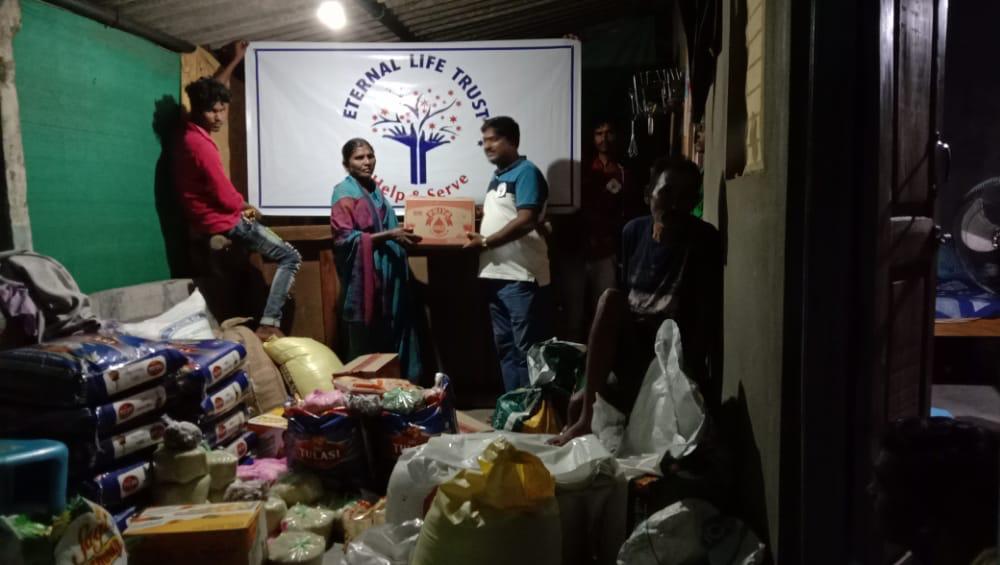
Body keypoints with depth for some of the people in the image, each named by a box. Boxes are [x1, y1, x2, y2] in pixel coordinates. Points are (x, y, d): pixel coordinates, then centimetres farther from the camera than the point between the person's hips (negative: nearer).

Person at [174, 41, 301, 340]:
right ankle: (268, 324, -16)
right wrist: (246, 207, -1)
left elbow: (212, 89, 23)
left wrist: (236, 60, 27)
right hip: (223, 222, -10)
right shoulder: (200, 144, -25)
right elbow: (225, 197, -22)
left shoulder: (192, 130, 4)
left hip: (216, 218, 10)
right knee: (291, 257, -8)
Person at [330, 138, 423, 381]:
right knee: (365, 348, -2)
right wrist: (388, 235, -19)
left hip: (386, 276, 8)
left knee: (389, 344, 9)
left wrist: (401, 235, 9)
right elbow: (345, 238, -16)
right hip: (363, 279, -8)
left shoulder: (375, 191, 17)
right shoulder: (345, 193, -6)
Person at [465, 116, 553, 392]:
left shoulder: (526, 172, -9)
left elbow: (526, 221, -19)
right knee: (505, 346, 14)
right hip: (496, 274, 9)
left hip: (521, 276, -9)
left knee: (527, 348, -2)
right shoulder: (497, 176, 18)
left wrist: (485, 241, -14)